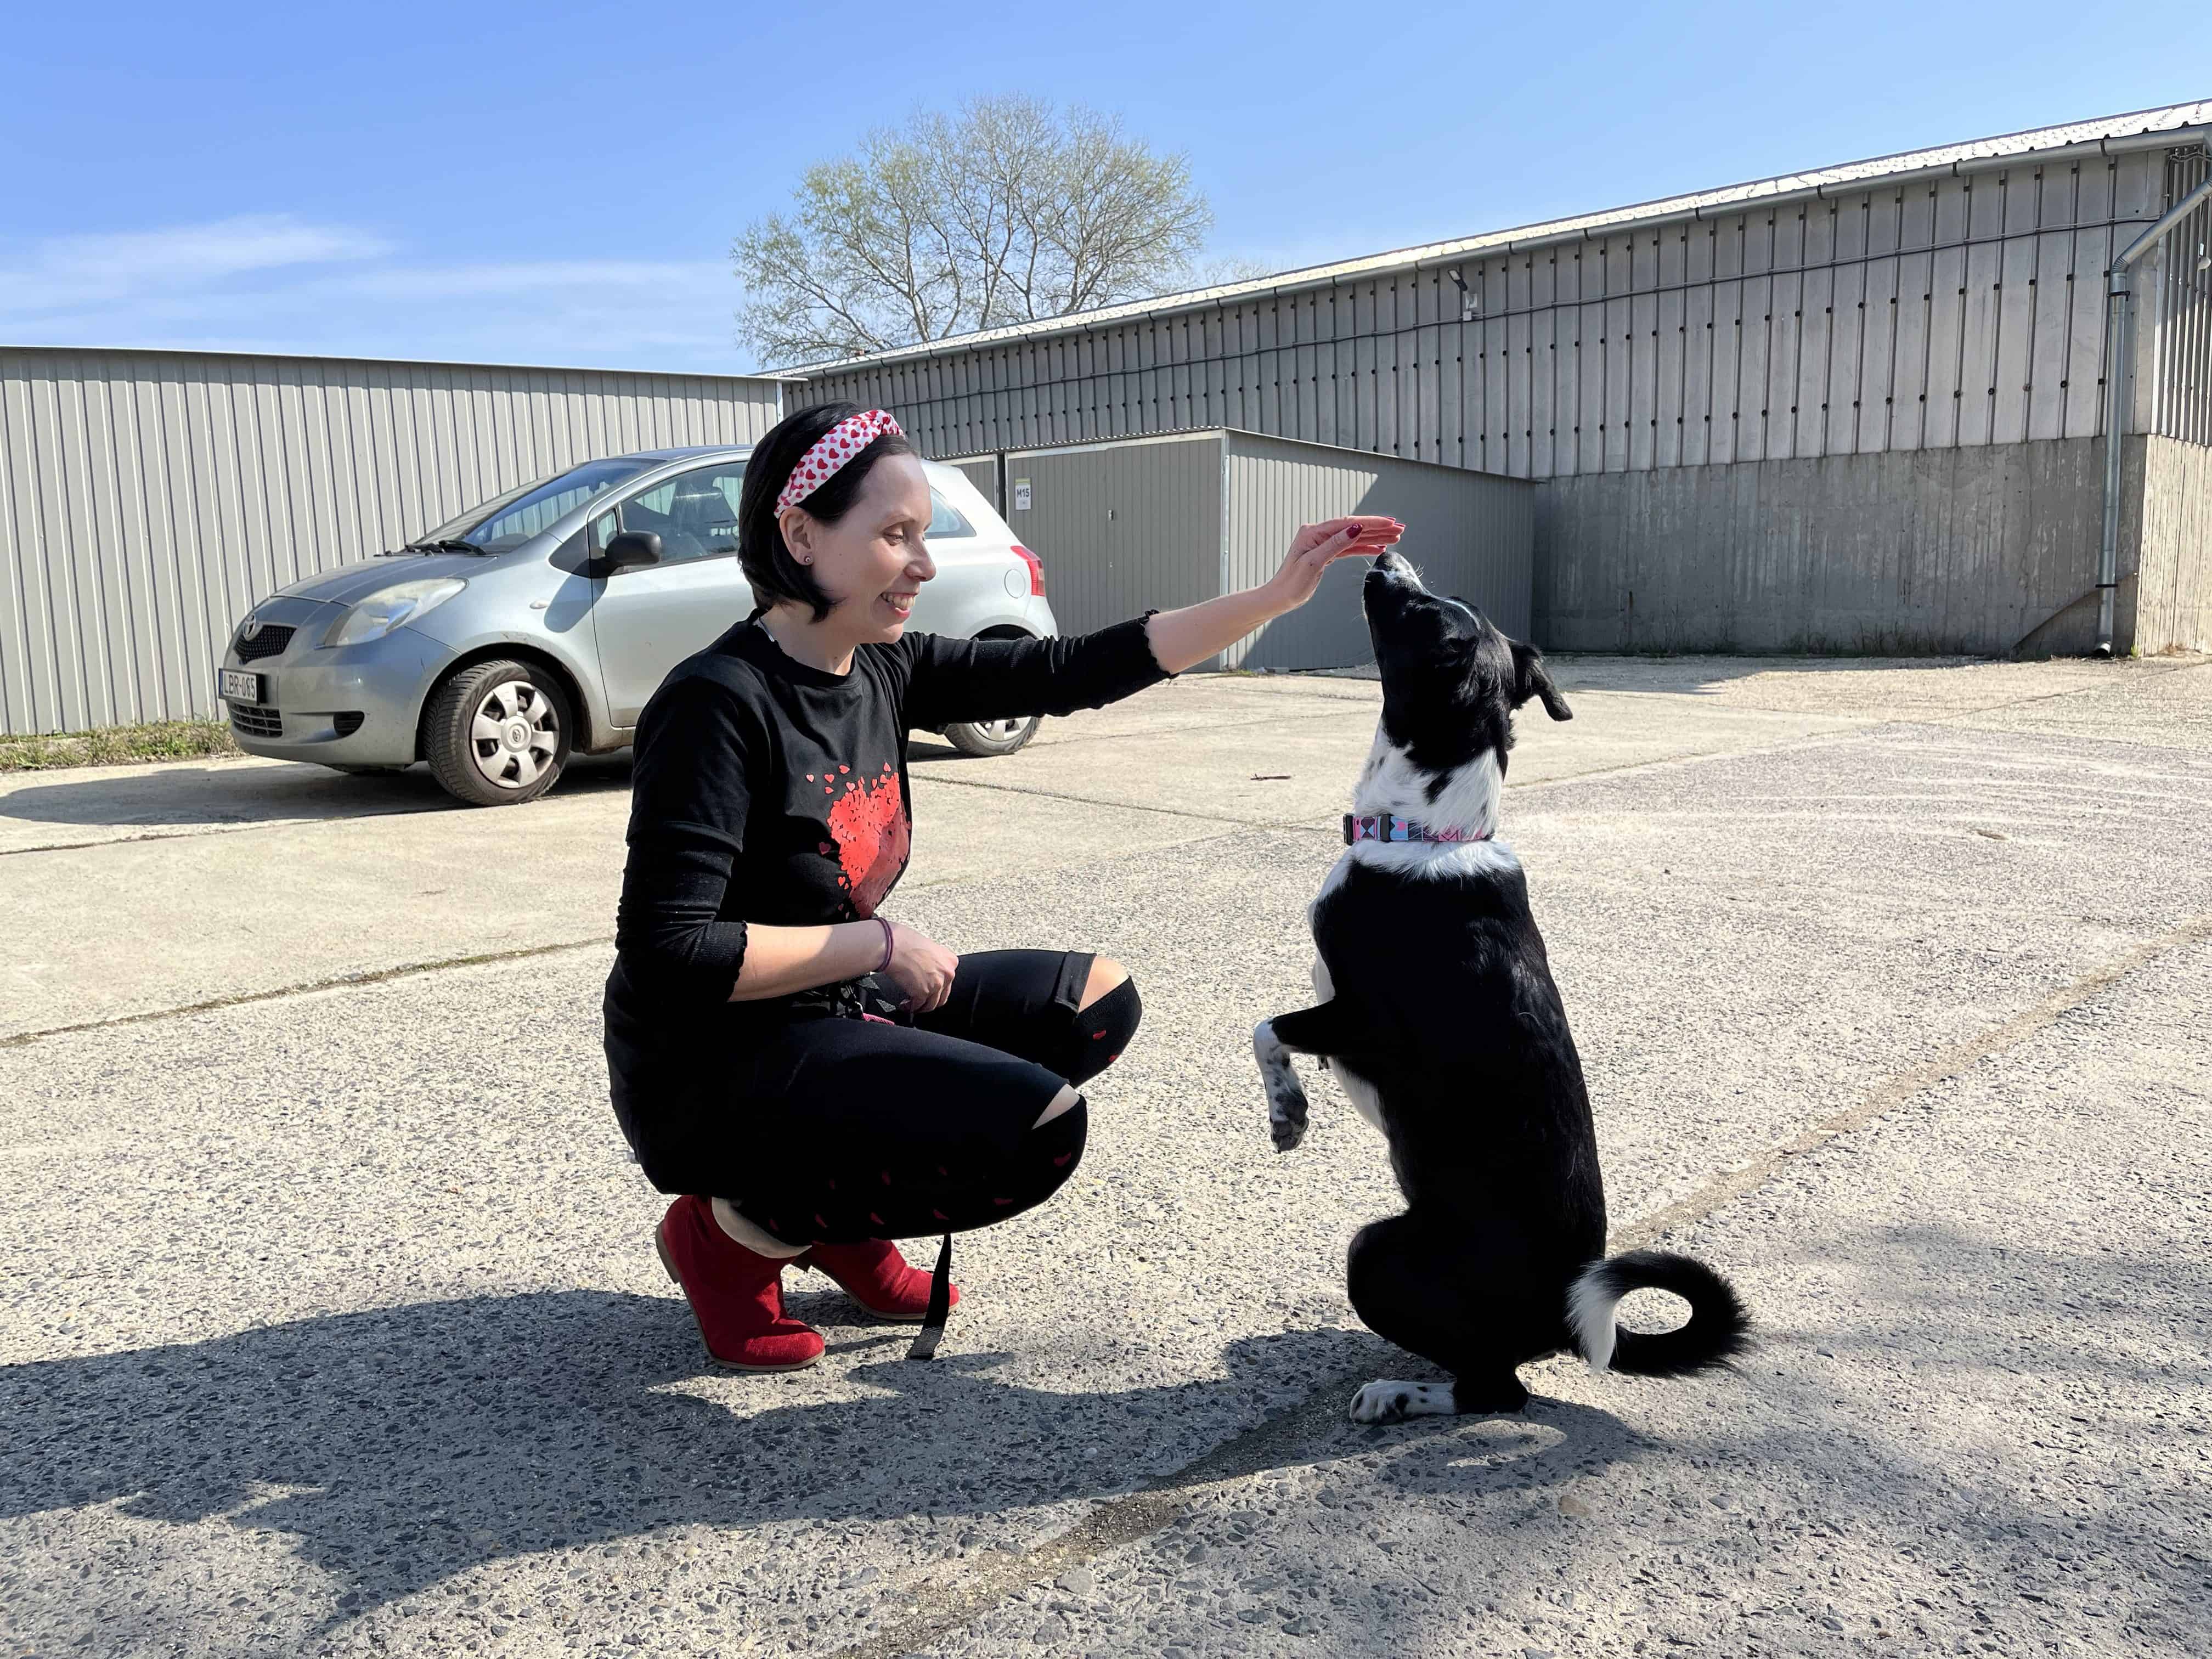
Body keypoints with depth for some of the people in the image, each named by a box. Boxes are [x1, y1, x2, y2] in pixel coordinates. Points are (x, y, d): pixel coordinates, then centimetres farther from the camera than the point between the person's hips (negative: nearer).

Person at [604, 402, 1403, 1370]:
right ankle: (737, 1229, -1)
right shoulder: (718, 706, -23)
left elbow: (1067, 673, 0)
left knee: (1101, 1002, 9)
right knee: (1040, 1127, -23)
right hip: (715, 1070, -8)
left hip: (839, 1009, 9)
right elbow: (667, 954, -26)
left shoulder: (883, 670, 0)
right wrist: (879, 943, -20)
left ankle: (844, 1217, 11)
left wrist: (1276, 597, -3)